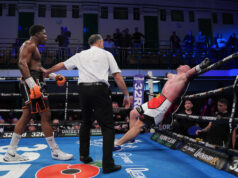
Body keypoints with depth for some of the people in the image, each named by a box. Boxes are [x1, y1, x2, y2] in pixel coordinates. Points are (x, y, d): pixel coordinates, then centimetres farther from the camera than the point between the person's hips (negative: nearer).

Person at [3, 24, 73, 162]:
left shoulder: (33, 47, 24)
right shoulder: (29, 45, -8)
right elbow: (22, 64, -22)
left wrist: (54, 76, 24)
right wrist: (32, 85, -31)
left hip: (33, 83, 11)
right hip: (32, 83, -11)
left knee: (26, 117, 11)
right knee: (46, 116, -7)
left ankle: (11, 153, 18)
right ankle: (55, 152, 2)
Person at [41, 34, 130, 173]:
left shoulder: (80, 55, 20)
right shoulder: (106, 54, 12)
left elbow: (62, 65, 30)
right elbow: (118, 76, 4)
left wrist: (47, 71, 47)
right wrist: (126, 95, 9)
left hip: (83, 89, 5)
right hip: (100, 89, -4)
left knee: (86, 123, 22)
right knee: (107, 126, -1)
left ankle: (84, 155, 31)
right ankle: (108, 164, -5)